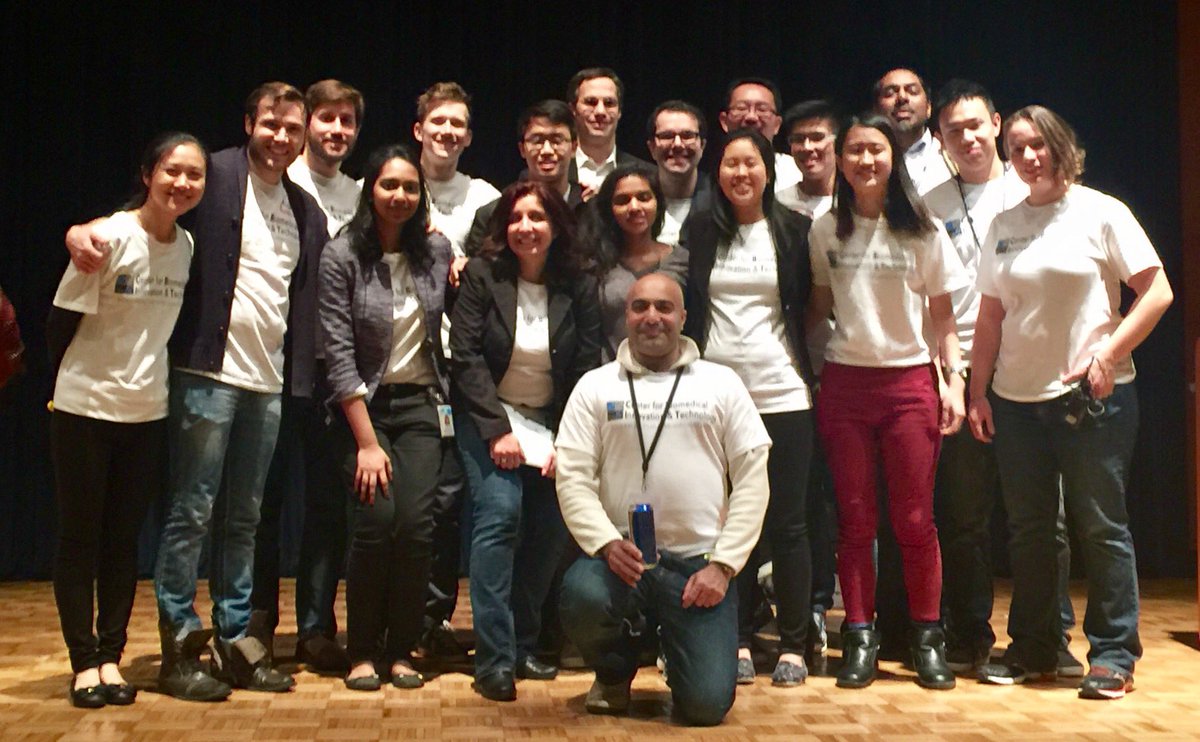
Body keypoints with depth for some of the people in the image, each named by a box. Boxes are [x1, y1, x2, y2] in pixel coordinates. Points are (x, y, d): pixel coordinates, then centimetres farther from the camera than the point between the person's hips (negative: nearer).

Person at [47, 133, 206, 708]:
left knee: (125, 538, 9)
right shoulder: (109, 237, -14)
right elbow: (61, 321, -7)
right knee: (80, 537, 4)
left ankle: (110, 657, 18)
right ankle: (84, 662, 13)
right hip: (84, 409, -4)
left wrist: (152, 381, 9)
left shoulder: (188, 247, 2)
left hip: (147, 412, 4)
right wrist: (66, 387, 0)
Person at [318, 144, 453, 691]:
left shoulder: (437, 251, 4)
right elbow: (338, 353, -11)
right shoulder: (341, 256, -7)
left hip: (419, 405, 3)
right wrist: (367, 443, -14)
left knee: (416, 524, -12)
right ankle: (362, 652, 0)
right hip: (363, 406, -3)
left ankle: (401, 651, 4)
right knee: (378, 520, -18)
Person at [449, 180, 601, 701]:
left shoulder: (577, 288, -2)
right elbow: (465, 355, -10)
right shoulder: (482, 275, -7)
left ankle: (522, 647, 12)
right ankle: (494, 659, -16)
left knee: (551, 530, -5)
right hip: (489, 417, -3)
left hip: (551, 422, 3)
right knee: (499, 513, -20)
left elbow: (588, 368, -1)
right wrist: (498, 429, -18)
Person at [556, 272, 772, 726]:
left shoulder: (721, 383, 7)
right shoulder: (595, 386, 7)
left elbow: (752, 479, 3)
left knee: (706, 705, -14)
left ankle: (675, 651, 25)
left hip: (700, 561, 0)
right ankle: (614, 672, 4)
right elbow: (572, 476, 0)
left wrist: (722, 565, -6)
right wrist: (608, 543, -16)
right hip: (622, 555, 1)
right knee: (582, 597, -34)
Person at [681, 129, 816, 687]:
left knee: (787, 522, 2)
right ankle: (740, 640, 16)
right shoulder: (698, 231, 6)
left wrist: (810, 374, 3)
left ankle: (793, 646, 11)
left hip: (782, 394, -1)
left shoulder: (794, 230, 4)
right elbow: (685, 306, 9)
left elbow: (811, 305, 10)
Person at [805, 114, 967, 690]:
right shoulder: (824, 231, 6)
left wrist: (953, 379, -5)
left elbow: (942, 314, 4)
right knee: (855, 519, 4)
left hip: (910, 380, -1)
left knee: (915, 519, 0)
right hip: (844, 382, 1)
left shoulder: (922, 231, 2)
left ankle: (928, 638, 12)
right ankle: (860, 637, 12)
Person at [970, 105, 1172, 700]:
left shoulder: (1101, 212, -3)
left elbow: (1157, 293, -6)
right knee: (1028, 529, 10)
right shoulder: (1003, 226, 10)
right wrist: (979, 393, 6)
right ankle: (1033, 650, 22)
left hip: (1092, 397, -4)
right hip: (1016, 399, 5)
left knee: (1100, 526, 0)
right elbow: (990, 317, 11)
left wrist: (1108, 354, -16)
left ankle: (1113, 654, 12)